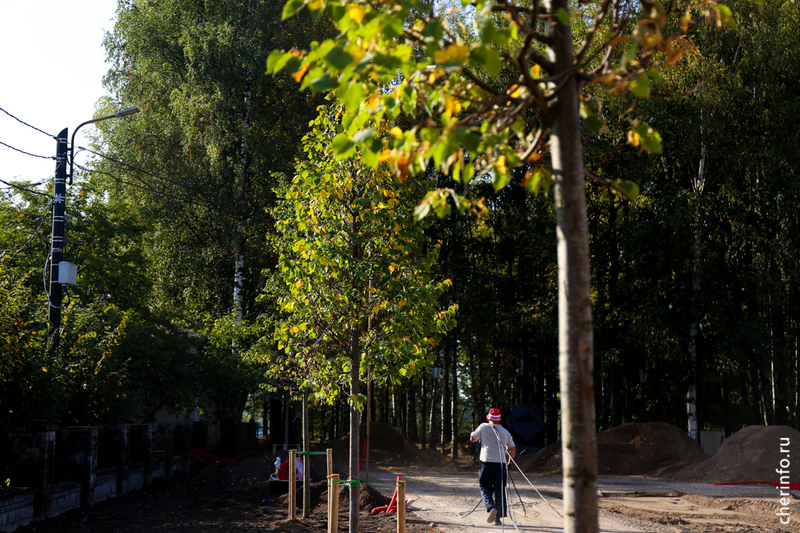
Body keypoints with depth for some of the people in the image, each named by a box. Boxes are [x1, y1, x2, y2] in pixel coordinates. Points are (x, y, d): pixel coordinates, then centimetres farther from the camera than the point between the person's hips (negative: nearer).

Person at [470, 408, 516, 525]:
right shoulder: (505, 432, 9)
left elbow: (472, 439, 10)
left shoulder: (484, 427, 1)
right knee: (499, 490, 6)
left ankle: (491, 507, -19)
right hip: (501, 463, 2)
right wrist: (510, 460, 28)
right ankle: (497, 517, 5)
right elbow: (513, 448, 13)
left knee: (485, 488, 7)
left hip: (487, 462, -2)